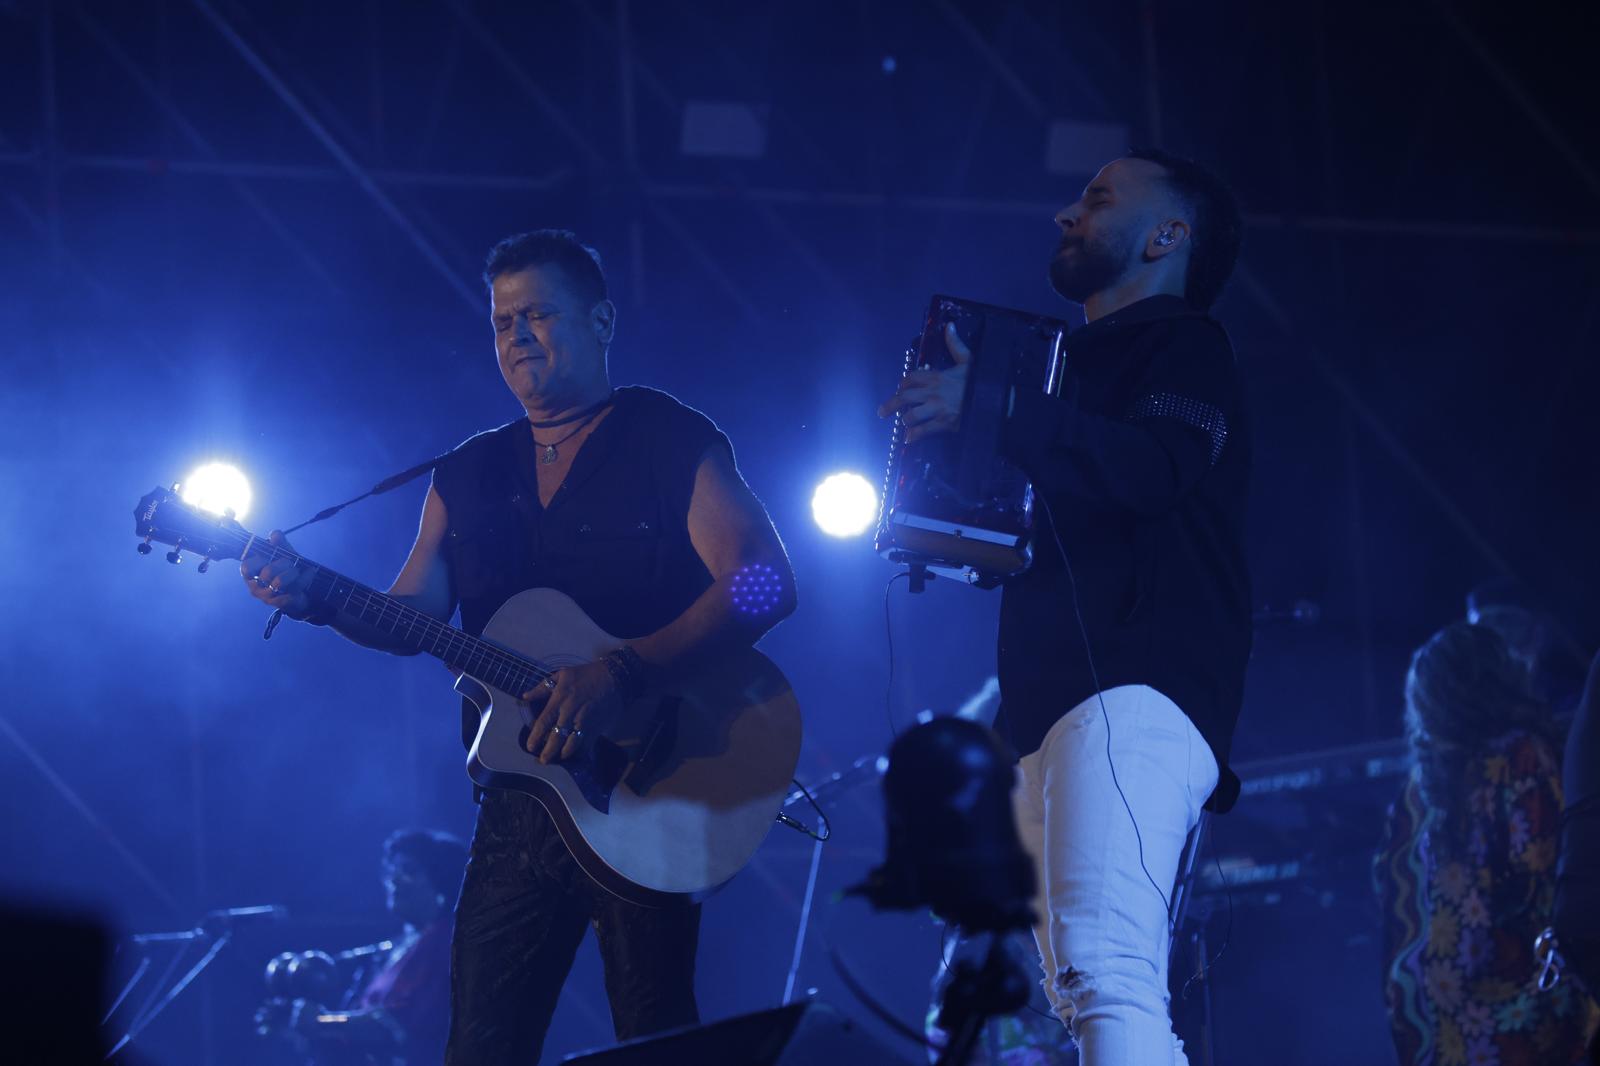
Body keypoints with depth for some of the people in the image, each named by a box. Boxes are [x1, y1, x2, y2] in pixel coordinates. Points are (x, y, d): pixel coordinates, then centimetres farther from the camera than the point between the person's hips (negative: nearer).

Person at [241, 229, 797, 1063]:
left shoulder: (672, 443, -1)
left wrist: (622, 672, -24)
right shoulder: (468, 477, 16)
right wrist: (314, 598, -10)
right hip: (519, 799, 5)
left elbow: (764, 584, -13)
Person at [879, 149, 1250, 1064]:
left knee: (1105, 969, -27)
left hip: (1136, 689, -10)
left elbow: (1156, 467, -17)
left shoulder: (1185, 345, 5)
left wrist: (993, 410, -23)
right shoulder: (1085, 364, 31)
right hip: (1056, 713, 10)